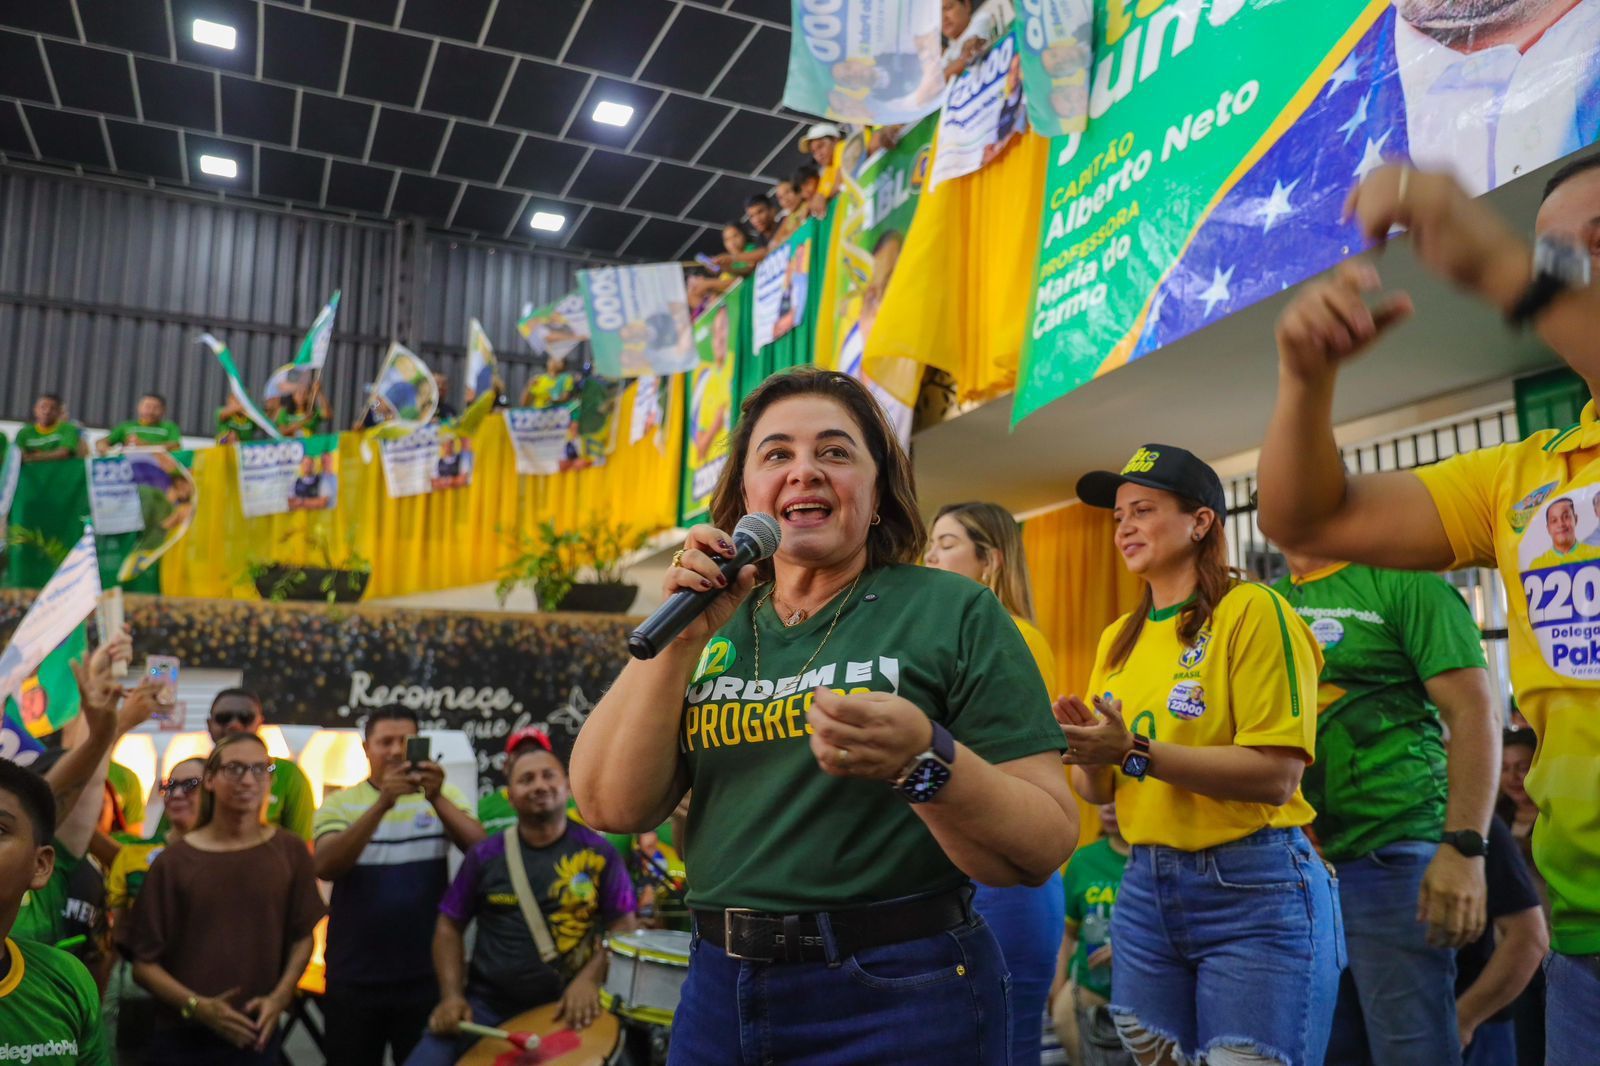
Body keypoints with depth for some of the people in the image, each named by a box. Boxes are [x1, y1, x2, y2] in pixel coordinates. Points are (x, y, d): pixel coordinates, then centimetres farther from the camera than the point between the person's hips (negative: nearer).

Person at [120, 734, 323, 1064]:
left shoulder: (290, 851, -1)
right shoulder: (173, 861, -5)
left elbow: (302, 937, 6)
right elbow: (144, 962, -2)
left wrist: (279, 997, -7)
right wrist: (197, 1006, -14)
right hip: (181, 1038, -1)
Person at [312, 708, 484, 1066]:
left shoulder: (444, 797, 2)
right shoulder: (340, 804, 1)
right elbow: (325, 867, -16)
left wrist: (437, 798, -28)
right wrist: (382, 804, -28)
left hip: (426, 975, 0)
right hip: (354, 978, 0)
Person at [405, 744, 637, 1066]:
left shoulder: (599, 853, 0)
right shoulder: (486, 855, 3)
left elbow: (623, 926, -1)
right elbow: (450, 926, 9)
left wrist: (590, 979, -17)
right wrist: (452, 995, -4)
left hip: (563, 1009, -1)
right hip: (485, 1004, 2)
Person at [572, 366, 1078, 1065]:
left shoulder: (955, 613, -7)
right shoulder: (716, 628, 5)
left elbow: (1044, 851, -11)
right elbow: (612, 808, -3)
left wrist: (925, 760, -28)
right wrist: (680, 639, -12)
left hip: (900, 1005, -3)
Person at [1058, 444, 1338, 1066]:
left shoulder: (1252, 611, -11)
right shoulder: (1118, 638, 9)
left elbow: (1275, 778, -20)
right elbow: (1098, 791, 11)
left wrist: (1136, 751, -26)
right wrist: (1085, 753, -11)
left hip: (1253, 890, -6)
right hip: (1144, 887, 7)